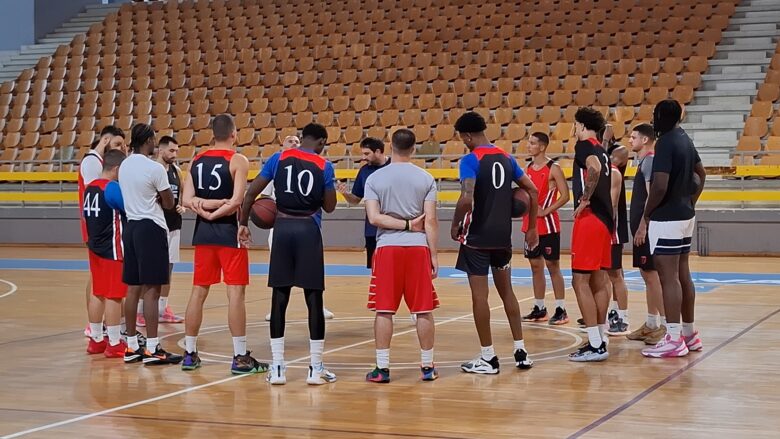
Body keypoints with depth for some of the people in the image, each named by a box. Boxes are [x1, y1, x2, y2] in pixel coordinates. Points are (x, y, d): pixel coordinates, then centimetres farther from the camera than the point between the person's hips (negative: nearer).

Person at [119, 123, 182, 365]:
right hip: (151, 228, -8)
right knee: (151, 289, -6)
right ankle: (152, 349, -6)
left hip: (131, 226, 8)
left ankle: (132, 346, 15)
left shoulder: (124, 166, 9)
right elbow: (169, 203, -6)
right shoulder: (155, 168, -14)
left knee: (133, 288, 11)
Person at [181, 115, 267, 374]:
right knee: (236, 293, -4)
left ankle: (189, 354, 15)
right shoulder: (237, 160, -9)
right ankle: (240, 357, -4)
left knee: (198, 292, 11)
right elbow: (237, 201, -18)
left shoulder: (197, 160, 8)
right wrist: (215, 213, -7)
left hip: (203, 233, 6)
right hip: (229, 231, -6)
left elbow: (187, 200, -1)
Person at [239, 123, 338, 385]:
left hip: (282, 228, 2)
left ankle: (277, 368, 6)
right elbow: (329, 206, 3)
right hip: (309, 230, -2)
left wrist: (243, 223, 11)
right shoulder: (324, 166, 0)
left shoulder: (279, 158, 5)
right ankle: (316, 368, 3)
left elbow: (252, 192, 2)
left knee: (279, 298, 6)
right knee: (314, 299, 2)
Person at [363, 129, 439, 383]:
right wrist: (434, 255, 1)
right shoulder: (426, 179, 2)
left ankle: (382, 368, 4)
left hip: (387, 248, 0)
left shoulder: (375, 178, 1)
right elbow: (430, 220, -3)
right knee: (423, 310, 7)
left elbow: (374, 217, -8)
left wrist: (404, 225, -3)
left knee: (383, 310, 4)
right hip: (418, 248, 1)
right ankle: (427, 367, 12)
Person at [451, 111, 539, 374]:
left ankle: (488, 357, 4)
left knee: (479, 295, 0)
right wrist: (531, 229, 18)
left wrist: (455, 225, -9)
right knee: (506, 291, 17)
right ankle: (520, 351, 17)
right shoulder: (506, 158, 9)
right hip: (503, 237, 6)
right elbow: (533, 191, 12)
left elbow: (467, 198, -25)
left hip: (477, 237, -6)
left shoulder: (471, 160, -12)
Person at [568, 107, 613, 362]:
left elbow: (594, 169, -27)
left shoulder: (585, 145, -8)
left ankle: (595, 346, -10)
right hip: (605, 218, 9)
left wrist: (584, 199, -19)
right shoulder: (601, 151, 18)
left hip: (589, 217, -9)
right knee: (598, 281, 13)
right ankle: (600, 339, 17)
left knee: (580, 281, -7)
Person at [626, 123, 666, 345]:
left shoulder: (650, 161, -13)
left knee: (652, 275, -8)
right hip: (642, 227, 10)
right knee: (647, 275, 13)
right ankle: (651, 323, 19)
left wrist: (642, 226, -22)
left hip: (646, 228, -10)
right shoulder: (644, 161, 16)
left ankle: (666, 324, -6)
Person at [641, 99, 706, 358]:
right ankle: (689, 334, 22)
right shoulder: (684, 140, 12)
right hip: (685, 216, 10)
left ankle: (674, 339, -7)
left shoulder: (665, 143, -17)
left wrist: (647, 213, -12)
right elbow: (701, 174, 25)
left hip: (666, 219, -10)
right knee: (682, 275, 15)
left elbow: (660, 186, -24)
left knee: (668, 277, -7)